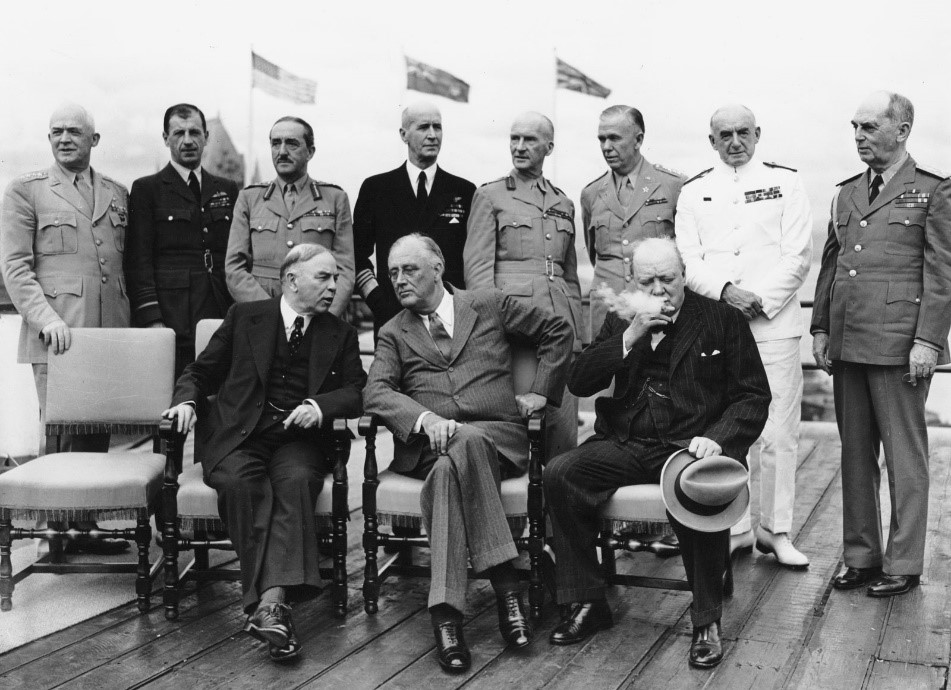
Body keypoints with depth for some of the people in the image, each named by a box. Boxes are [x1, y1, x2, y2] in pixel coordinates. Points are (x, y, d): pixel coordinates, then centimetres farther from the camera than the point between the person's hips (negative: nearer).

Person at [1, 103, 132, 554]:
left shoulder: (118, 195, 18)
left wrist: (135, 323, 7)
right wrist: (46, 319, -14)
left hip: (111, 333, 4)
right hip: (57, 335, -4)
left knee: (97, 433, 5)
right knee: (60, 432, -4)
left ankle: (84, 524, 13)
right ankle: (57, 527, 7)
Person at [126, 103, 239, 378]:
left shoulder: (227, 190, 17)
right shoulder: (146, 189, 6)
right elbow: (139, 262, -1)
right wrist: (152, 320, -11)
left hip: (224, 321, 3)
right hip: (172, 323, -3)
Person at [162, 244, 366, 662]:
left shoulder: (340, 335, 18)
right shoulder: (245, 317, 15)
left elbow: (356, 392, 7)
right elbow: (201, 372, 17)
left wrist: (320, 404, -13)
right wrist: (187, 399, -5)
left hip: (298, 438, 1)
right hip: (238, 434, 0)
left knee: (296, 480, -34)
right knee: (240, 482, -34)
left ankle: (270, 601, -43)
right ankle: (269, 603, -34)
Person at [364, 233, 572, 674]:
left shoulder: (489, 306, 17)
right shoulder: (393, 333, 19)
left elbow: (558, 330, 23)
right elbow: (375, 392, 1)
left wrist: (541, 391, 12)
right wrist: (425, 418, -18)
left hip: (497, 436, -1)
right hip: (424, 445, 1)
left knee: (450, 468, -36)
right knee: (461, 447, -37)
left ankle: (446, 612, -34)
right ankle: (504, 582, -34)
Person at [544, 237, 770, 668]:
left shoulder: (723, 320, 6)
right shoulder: (619, 321, 16)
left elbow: (753, 396, 3)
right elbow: (578, 383, 5)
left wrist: (716, 438, -16)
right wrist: (631, 336, -6)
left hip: (690, 443, -4)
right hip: (625, 445, 4)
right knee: (559, 473, -21)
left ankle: (707, 621, -17)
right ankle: (586, 603, -8)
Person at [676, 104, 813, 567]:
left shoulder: (785, 182, 9)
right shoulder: (693, 192, 14)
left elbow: (798, 256, 2)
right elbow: (687, 261, 5)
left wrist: (761, 301, -9)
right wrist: (725, 290, -13)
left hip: (774, 325, -1)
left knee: (779, 435, -2)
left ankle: (777, 531, 9)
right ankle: (734, 529, 13)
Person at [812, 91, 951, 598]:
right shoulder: (846, 193, 16)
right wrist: (821, 328, 11)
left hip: (899, 346, -6)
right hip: (847, 344, 6)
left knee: (905, 457, 2)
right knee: (855, 454, 11)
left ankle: (902, 564, 12)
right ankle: (860, 556, 21)